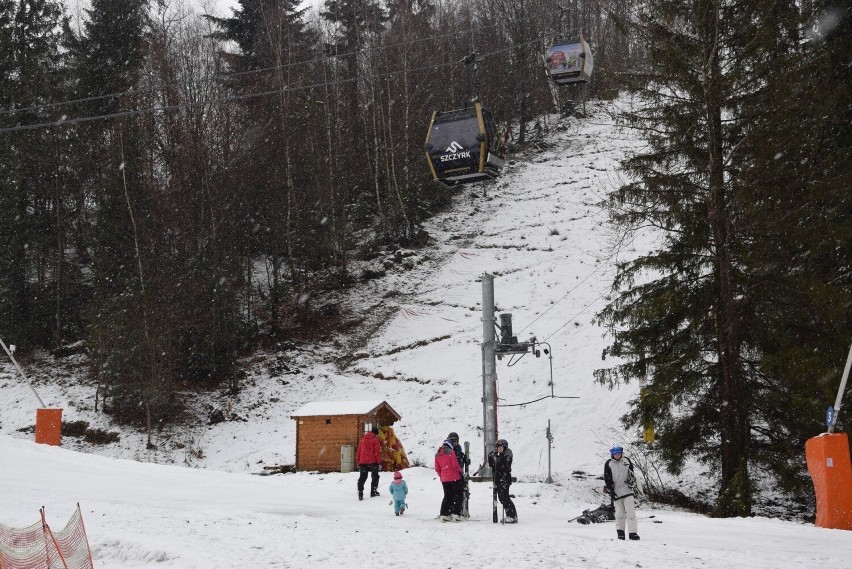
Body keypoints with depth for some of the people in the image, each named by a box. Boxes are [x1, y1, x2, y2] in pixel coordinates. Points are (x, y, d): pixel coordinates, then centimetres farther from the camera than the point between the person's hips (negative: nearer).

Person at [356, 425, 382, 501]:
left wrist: (358, 462, 18)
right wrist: (379, 462, -5)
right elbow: (377, 452, -10)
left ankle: (360, 494, -5)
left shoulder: (363, 439, 11)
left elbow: (358, 452, 13)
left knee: (362, 478, 5)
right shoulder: (375, 439, -6)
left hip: (363, 462, 4)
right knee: (375, 477, 12)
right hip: (373, 462, -4)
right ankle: (373, 492, 9)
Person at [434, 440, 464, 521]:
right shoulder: (451, 452, -8)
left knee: (447, 496, 14)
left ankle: (443, 514, 10)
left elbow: (437, 468, 9)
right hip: (454, 477, -5)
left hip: (444, 479, 5)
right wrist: (460, 470, 5)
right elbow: (455, 465, -13)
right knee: (457, 496, 3)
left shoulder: (437, 455, 8)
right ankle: (455, 514, -5)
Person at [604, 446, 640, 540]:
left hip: (627, 490, 2)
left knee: (631, 512, -6)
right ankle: (620, 531, 19)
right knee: (620, 513, 3)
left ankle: (632, 532, -4)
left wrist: (631, 480, 7)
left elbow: (631, 473, 23)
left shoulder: (627, 461, 8)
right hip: (616, 492, -2)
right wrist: (610, 490, -8)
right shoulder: (608, 464, 0)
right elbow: (607, 478, -1)